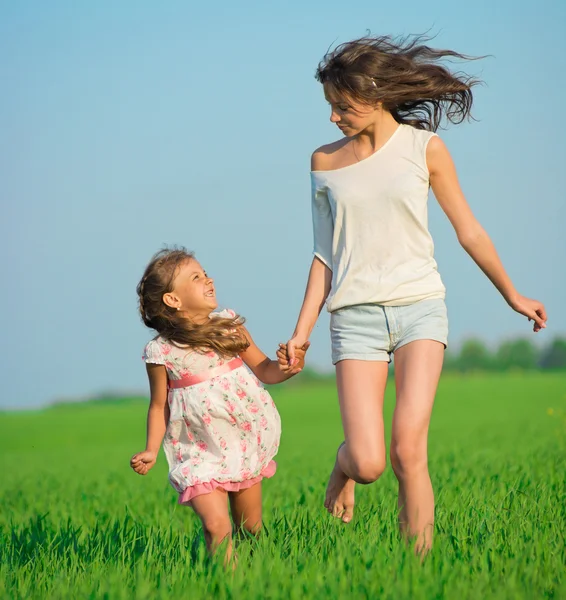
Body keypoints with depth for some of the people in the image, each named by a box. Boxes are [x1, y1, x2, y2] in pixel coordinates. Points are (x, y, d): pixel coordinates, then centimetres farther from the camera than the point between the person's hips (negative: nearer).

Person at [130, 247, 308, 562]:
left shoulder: (230, 326, 1)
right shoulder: (161, 352, -8)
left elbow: (263, 369, 9)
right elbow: (159, 406, 4)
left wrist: (286, 369, -12)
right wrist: (151, 451, -6)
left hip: (246, 441, 3)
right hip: (200, 453, -3)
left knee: (250, 529, 9)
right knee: (217, 527, -17)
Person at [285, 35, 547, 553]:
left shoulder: (423, 148, 3)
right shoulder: (325, 162, 7)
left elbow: (468, 230, 12)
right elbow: (325, 254, 12)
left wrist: (512, 296, 19)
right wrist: (302, 332, 7)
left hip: (419, 309, -1)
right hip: (356, 316, 1)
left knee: (408, 449, -17)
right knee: (368, 463, -10)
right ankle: (345, 462, 27)